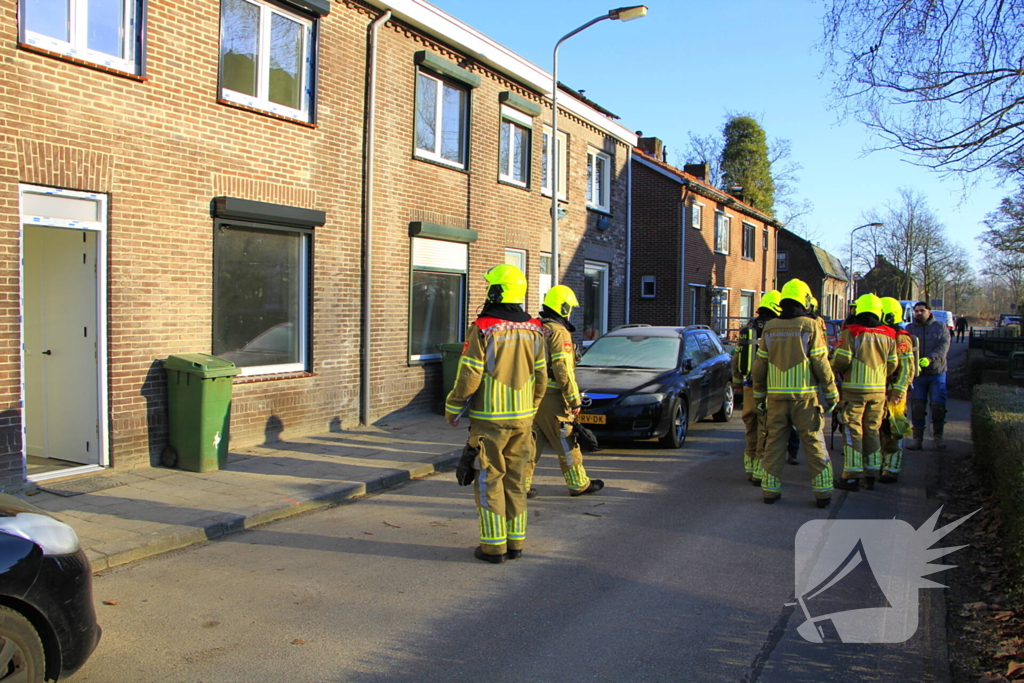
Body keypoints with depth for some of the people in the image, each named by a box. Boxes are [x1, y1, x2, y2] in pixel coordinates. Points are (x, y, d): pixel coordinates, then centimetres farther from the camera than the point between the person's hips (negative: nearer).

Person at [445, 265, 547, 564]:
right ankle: (516, 543, 18)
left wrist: (452, 409, 0)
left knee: (489, 481, 3)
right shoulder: (533, 330, 5)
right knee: (515, 480, 13)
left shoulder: (482, 329, -13)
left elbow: (469, 376, -14)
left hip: (490, 419, -5)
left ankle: (494, 546, 7)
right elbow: (541, 377, 10)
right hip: (522, 417, 5)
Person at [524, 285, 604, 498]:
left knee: (531, 441, 11)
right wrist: (574, 400, -14)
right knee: (566, 443, 4)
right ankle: (579, 484, 16)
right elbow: (563, 369, -18)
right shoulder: (559, 332, -13)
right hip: (550, 396, -7)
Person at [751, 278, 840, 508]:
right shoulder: (810, 326, -6)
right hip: (804, 396, -3)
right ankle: (822, 493, 7)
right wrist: (832, 393, 2)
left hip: (776, 396, 3)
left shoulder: (770, 328, 5)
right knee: (814, 444, 5)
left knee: (774, 444, 10)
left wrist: (759, 394, 16)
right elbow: (821, 364, -7)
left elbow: (760, 365, 7)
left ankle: (770, 489, 12)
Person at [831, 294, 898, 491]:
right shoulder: (888, 335, 5)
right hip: (878, 390, 4)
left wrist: (835, 369, 7)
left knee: (853, 431, -1)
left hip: (854, 389, -4)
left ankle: (852, 477, -3)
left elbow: (842, 360, -15)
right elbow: (892, 364, 9)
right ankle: (871, 475, 18)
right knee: (872, 431, 14)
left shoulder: (851, 332, -10)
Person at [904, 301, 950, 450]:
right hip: (917, 374, 1)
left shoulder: (940, 328, 6)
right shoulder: (909, 329, 7)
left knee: (938, 405, -3)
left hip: (937, 372, -1)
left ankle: (938, 436, 14)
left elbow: (943, 346, -9)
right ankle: (917, 438, 10)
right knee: (917, 407, 1)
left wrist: (930, 358, -26)